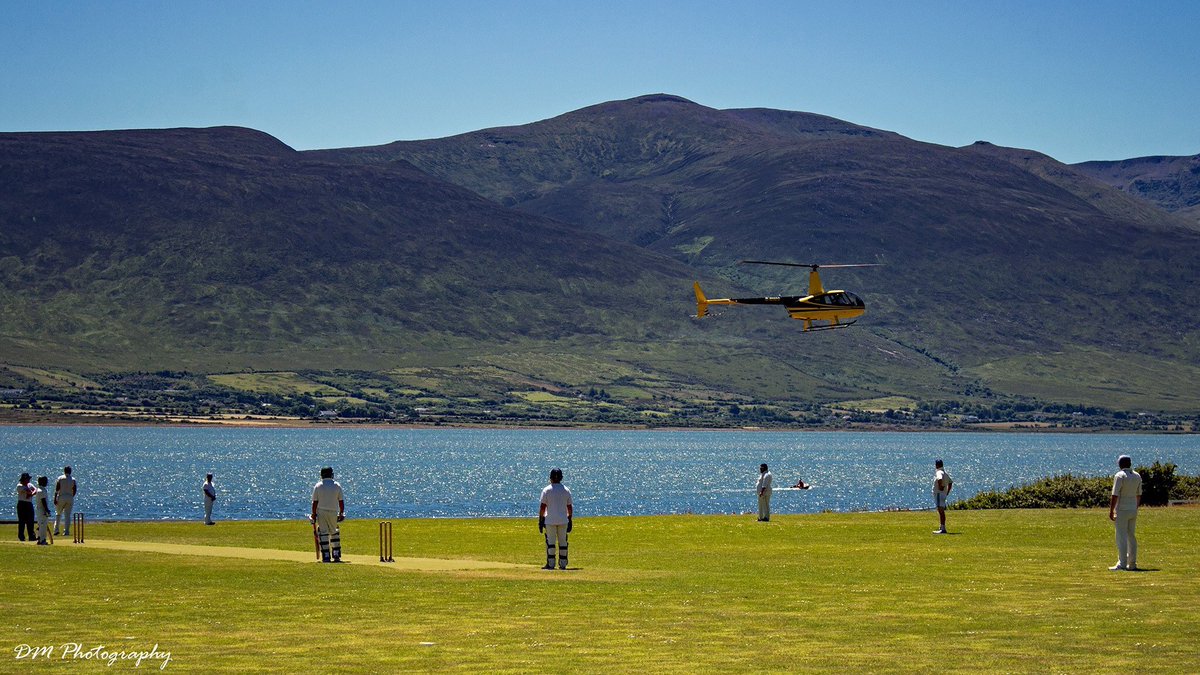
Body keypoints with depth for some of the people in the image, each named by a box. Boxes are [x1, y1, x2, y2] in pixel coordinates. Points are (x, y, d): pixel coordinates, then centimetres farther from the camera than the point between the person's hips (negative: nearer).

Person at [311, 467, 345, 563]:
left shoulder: (317, 486, 0)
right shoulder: (337, 486, 2)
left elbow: (315, 502, -2)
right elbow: (341, 501, 2)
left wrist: (314, 514, 4)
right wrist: (341, 513, 11)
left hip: (321, 512, -1)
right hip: (333, 512, 1)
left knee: (323, 533, 1)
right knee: (334, 533, 14)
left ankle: (326, 556, -4)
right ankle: (336, 555, 10)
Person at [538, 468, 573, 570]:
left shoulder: (546, 490, -4)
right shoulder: (566, 490, 5)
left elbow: (542, 507, -7)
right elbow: (570, 508, 7)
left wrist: (540, 520, -1)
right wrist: (570, 520, 15)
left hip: (550, 520, -3)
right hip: (563, 520, 3)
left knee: (550, 542, 0)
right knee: (563, 542, 8)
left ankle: (550, 564, -4)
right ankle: (563, 564, 9)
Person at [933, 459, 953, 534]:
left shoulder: (939, 472, -14)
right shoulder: (945, 472, 16)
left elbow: (940, 479, -37)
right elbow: (950, 482, 26)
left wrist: (940, 487, -23)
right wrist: (947, 492, 22)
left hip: (939, 493, -10)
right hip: (944, 494, 10)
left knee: (941, 511, -12)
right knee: (941, 511, 16)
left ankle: (943, 529, -17)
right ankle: (942, 528, 21)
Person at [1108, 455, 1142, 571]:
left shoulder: (1119, 476, -12)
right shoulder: (1137, 476, 10)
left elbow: (1115, 495, -16)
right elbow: (1139, 495, 16)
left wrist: (1111, 511, -13)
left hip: (1122, 510, -7)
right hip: (1133, 509, 7)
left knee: (1121, 536, -8)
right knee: (1131, 536, 12)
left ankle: (1122, 563, -14)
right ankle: (1132, 564, 14)